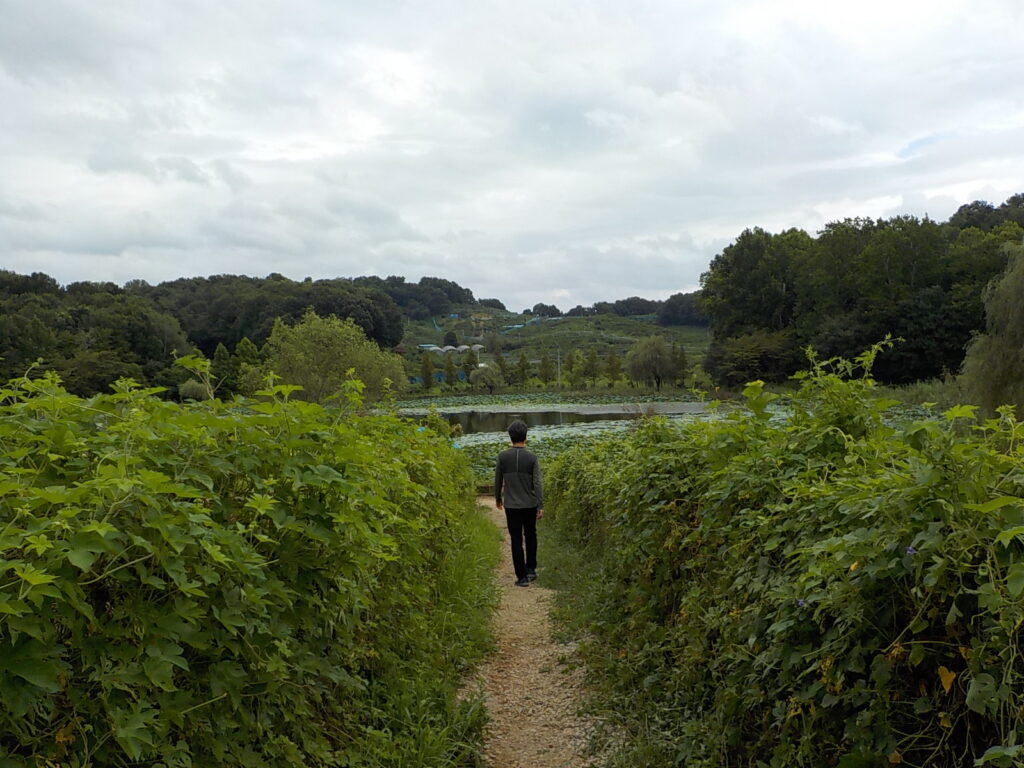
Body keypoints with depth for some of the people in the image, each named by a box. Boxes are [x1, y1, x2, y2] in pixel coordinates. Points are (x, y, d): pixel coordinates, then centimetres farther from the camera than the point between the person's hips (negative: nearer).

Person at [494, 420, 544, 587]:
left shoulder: (502, 457, -6)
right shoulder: (531, 457, -8)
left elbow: (498, 480, 4)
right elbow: (537, 484, -11)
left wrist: (498, 498, 20)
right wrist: (541, 506, -6)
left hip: (511, 505, 0)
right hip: (530, 504, 1)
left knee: (516, 540, 5)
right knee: (530, 537, 21)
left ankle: (522, 577, 6)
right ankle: (531, 569, 25)